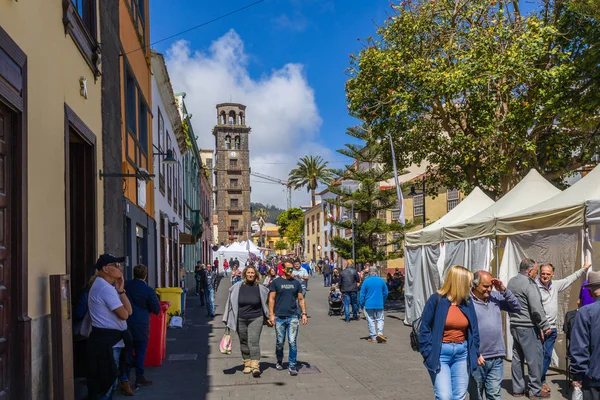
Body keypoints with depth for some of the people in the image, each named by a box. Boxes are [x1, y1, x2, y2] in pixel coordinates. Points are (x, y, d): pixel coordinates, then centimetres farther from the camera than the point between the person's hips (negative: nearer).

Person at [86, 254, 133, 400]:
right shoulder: (105, 288, -17)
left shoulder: (106, 287, 16)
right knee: (105, 384, -4)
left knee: (109, 382, 18)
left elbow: (129, 311, 11)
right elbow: (124, 314, -17)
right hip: (106, 341, -11)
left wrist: (120, 290, -1)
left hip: (110, 341, 11)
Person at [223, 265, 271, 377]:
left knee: (254, 342, -12)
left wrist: (269, 315, 13)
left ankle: (255, 366, -15)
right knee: (244, 343, 10)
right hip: (240, 320, 2)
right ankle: (247, 364, 23)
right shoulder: (237, 287, 1)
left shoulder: (260, 288, -1)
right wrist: (228, 320, 7)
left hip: (256, 319, -2)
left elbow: (268, 299, 14)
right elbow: (231, 302, 7)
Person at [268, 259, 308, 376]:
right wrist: (271, 315, -6)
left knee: (292, 342, -5)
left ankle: (292, 365, 3)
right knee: (280, 342, 9)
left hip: (293, 317, 1)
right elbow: (271, 299, 1)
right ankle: (279, 362, 31)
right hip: (279, 317, -1)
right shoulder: (276, 282, 2)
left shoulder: (296, 283, 9)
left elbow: (301, 299, 12)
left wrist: (304, 314, 4)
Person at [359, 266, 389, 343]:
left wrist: (361, 304, 6)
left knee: (370, 320, 7)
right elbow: (386, 293, 9)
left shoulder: (366, 281, -7)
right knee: (380, 319, 11)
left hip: (369, 305, -1)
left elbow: (362, 294, -4)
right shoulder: (381, 280, 0)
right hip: (379, 304, 1)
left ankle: (373, 337, 8)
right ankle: (380, 332, -11)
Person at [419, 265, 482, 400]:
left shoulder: (467, 302, 6)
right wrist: (428, 353, -11)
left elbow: (474, 330, 14)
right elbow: (425, 328, -7)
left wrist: (476, 352, 12)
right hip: (440, 353, -5)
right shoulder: (436, 300, -9)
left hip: (462, 354, 5)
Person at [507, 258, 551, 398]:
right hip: (529, 328, -9)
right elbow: (537, 309, -19)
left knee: (517, 358, 13)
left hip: (514, 326, 9)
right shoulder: (529, 284, -16)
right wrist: (545, 326, -11)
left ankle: (517, 389, 19)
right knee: (535, 359, 0)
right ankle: (535, 391, 6)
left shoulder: (511, 282, 11)